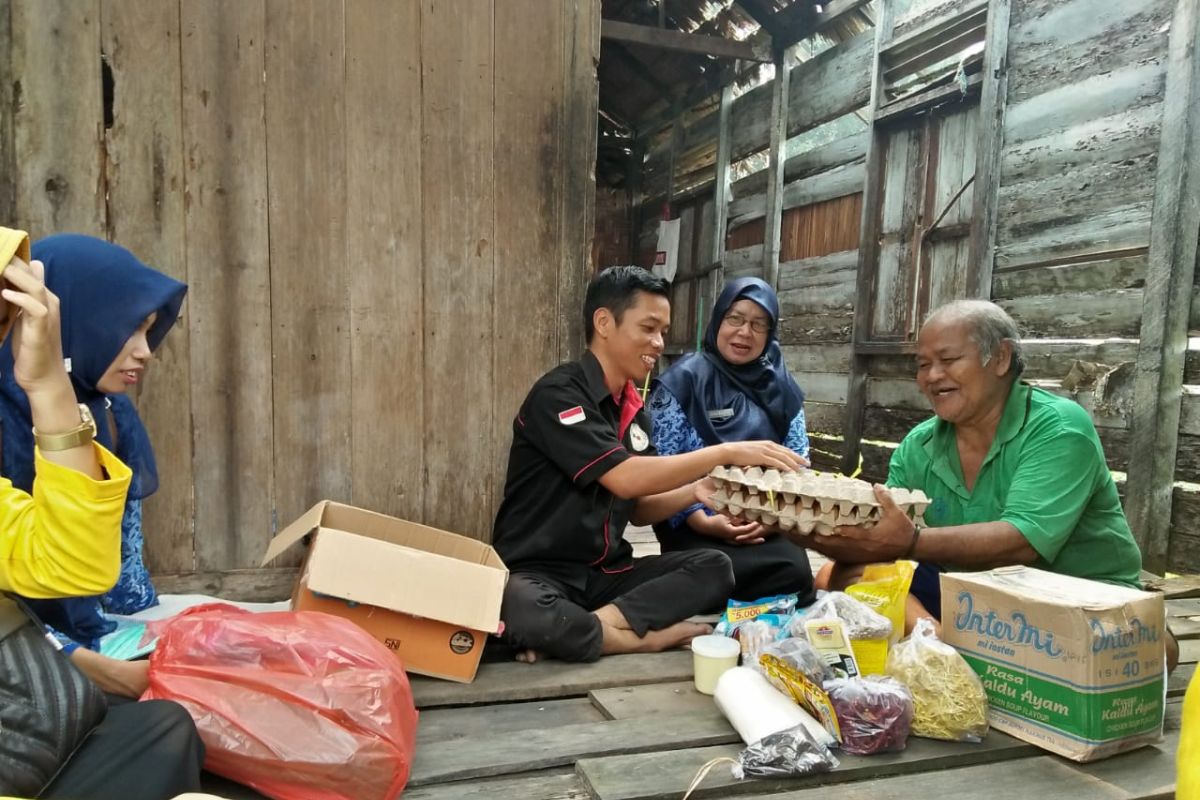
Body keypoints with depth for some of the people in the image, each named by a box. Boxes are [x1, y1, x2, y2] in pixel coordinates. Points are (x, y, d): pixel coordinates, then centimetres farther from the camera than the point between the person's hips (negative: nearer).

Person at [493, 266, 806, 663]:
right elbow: (625, 479, -25)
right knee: (517, 608, -40)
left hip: (605, 573, 7)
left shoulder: (634, 408, 9)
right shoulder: (558, 393, -16)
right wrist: (727, 452, -22)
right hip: (537, 573, -7)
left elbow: (639, 508, 9)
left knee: (714, 567, -10)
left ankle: (581, 630, -19)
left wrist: (699, 489, -9)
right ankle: (646, 637, -17)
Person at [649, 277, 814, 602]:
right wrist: (701, 520, -17)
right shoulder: (683, 380, -1)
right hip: (695, 526, -3)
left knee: (794, 575, -27)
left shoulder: (782, 388, 13)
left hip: (766, 525, 3)